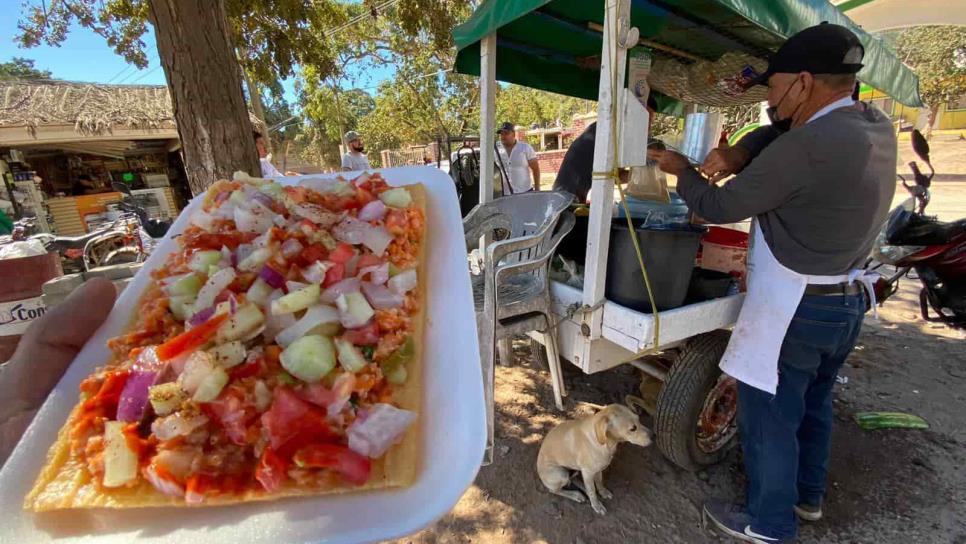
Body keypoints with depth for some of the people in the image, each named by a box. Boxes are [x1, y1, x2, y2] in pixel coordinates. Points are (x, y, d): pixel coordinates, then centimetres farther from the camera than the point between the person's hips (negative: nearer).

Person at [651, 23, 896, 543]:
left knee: (768, 418, 8)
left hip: (795, 309, -9)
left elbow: (720, 207, -18)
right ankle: (808, 495, 46)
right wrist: (740, 154, -5)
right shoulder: (876, 125, 3)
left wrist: (682, 170, 0)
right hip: (847, 301, 9)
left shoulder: (807, 147, -26)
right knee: (813, 403, 25)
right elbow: (785, 127, 15)